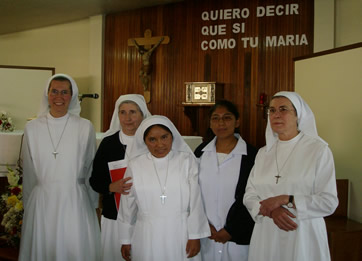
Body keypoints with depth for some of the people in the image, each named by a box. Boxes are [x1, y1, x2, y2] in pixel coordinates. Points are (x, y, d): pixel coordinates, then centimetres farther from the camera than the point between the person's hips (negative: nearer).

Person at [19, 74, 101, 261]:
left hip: (75, 201, -1)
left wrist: (92, 204, 7)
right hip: (42, 201, 1)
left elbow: (91, 169, 3)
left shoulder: (85, 127, -3)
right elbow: (28, 172, 8)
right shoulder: (32, 128, 1)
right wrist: (28, 206, 12)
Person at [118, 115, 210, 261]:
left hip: (180, 235, 0)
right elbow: (128, 206, 6)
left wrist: (195, 236, -3)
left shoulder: (187, 160, -3)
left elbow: (195, 201, -2)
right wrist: (126, 240, 10)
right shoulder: (135, 165, 0)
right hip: (147, 238, 1)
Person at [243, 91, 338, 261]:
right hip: (266, 237, 4)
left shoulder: (318, 150, -6)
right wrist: (271, 210, -15)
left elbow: (329, 202, -10)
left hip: (302, 237, -3)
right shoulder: (263, 153, 8)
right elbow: (249, 195, 4)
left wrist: (285, 200, -18)